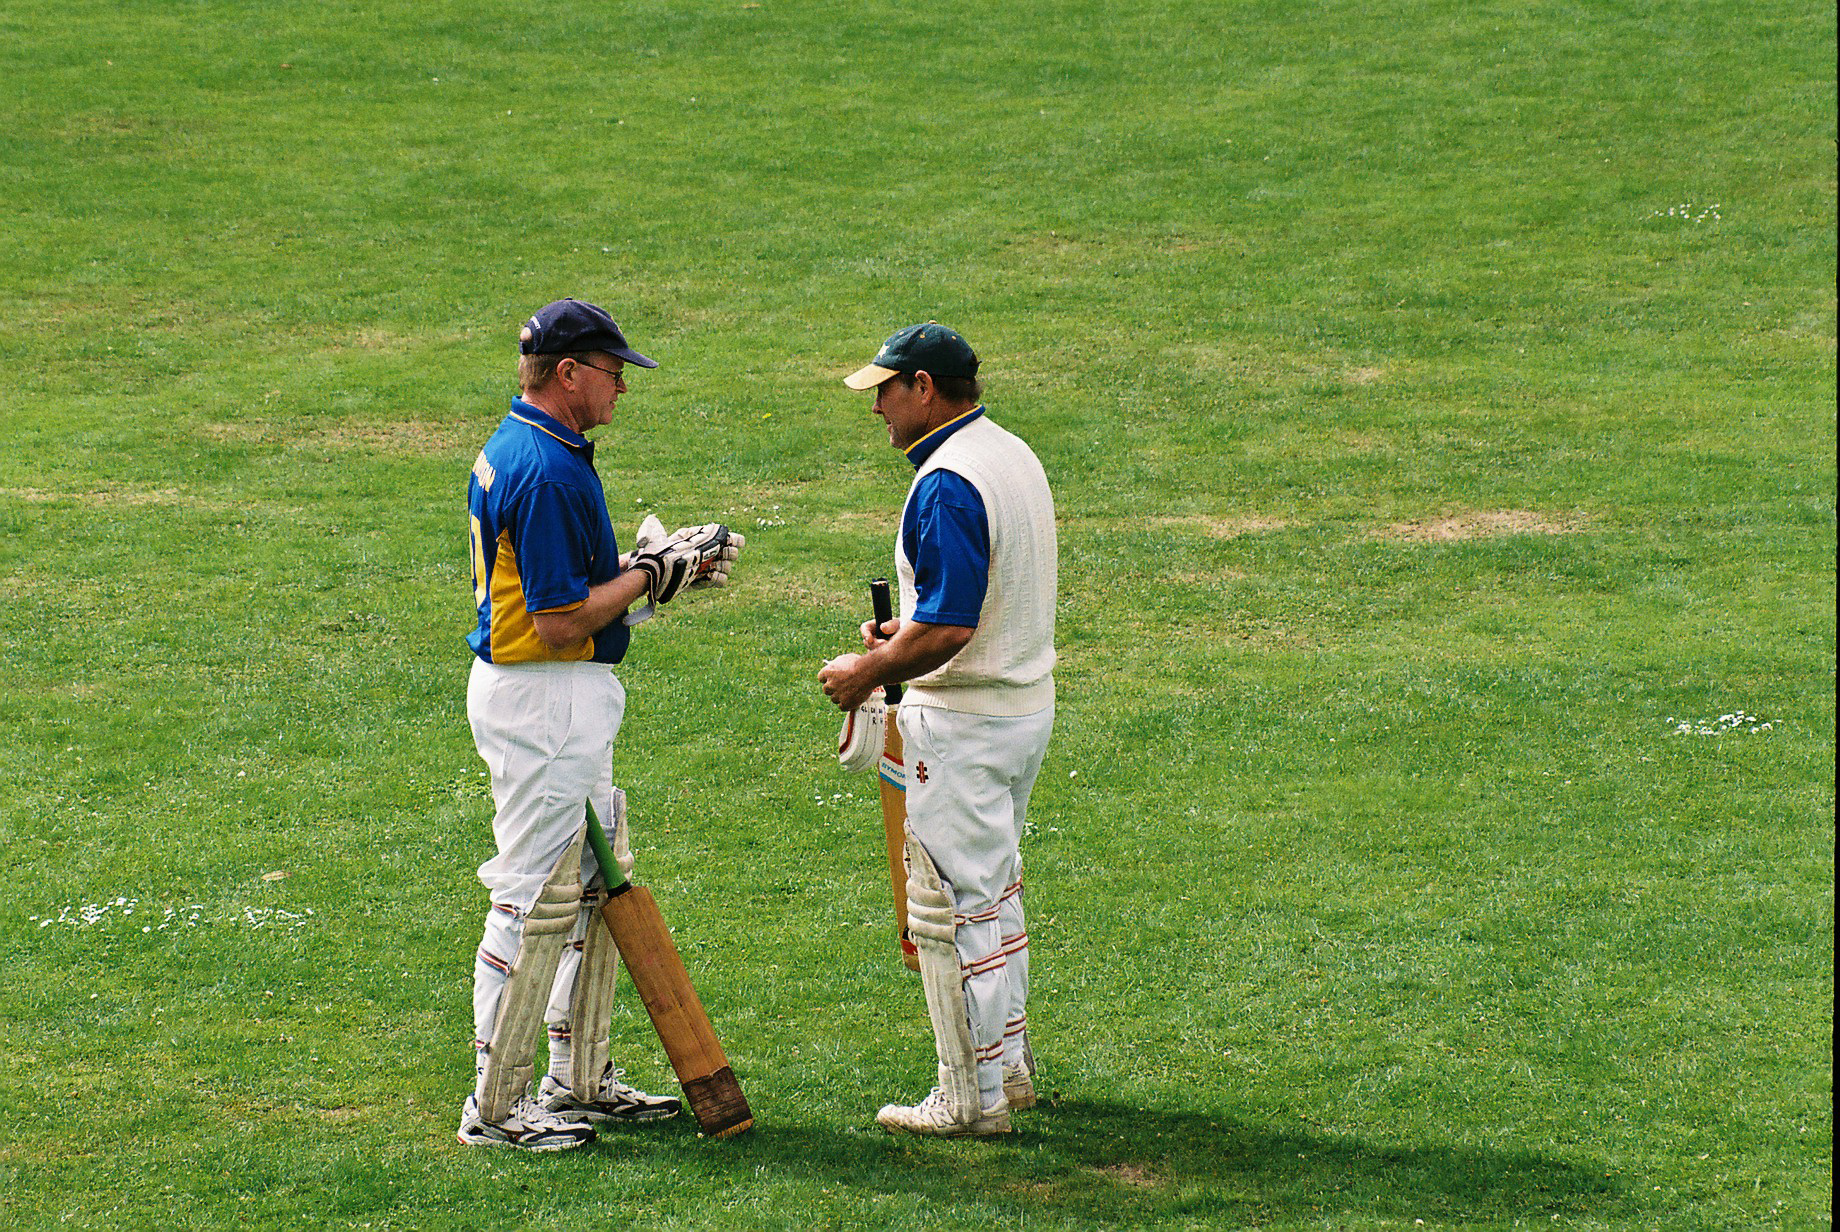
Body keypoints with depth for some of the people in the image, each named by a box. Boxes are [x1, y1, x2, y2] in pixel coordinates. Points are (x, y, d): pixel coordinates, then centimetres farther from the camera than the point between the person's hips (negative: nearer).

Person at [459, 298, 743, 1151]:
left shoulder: (511, 451, 12)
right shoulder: (547, 472, -22)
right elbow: (560, 622, -24)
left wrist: (658, 563, 10)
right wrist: (651, 575, -11)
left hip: (571, 699, 11)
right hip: (542, 703, -11)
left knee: (595, 882, 18)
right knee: (535, 897, -4)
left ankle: (580, 1080, 27)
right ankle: (495, 1105, 3)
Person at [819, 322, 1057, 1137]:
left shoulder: (947, 483, -22)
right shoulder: (1016, 457, 9)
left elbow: (948, 628, -27)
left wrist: (869, 672, -14)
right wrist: (905, 633, 14)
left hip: (962, 720, -10)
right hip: (1027, 701, 10)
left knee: (953, 905, -2)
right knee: (992, 892, 21)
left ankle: (973, 1097, 2)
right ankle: (1009, 1065, 29)